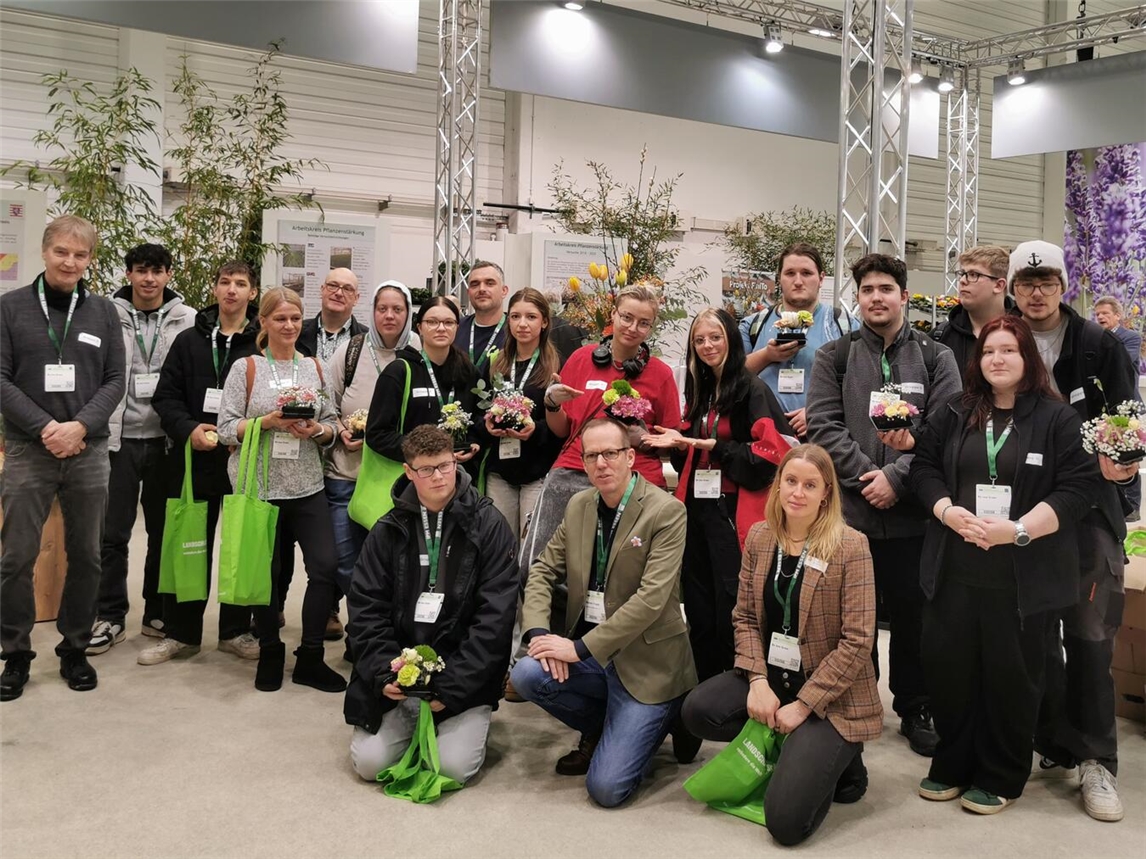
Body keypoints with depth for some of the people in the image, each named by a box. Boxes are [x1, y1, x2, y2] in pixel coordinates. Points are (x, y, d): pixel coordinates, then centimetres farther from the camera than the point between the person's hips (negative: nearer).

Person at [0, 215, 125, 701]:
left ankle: (75, 648, 22)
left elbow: (114, 381, 3)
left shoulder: (103, 312, 6)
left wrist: (80, 426, -12)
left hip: (88, 451, 2)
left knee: (85, 556, 8)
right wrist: (44, 428, -14)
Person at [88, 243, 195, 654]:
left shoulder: (188, 321, 0)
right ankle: (110, 617, 14)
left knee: (164, 531, 10)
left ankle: (159, 613, 23)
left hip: (166, 439, 1)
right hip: (119, 438, -1)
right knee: (112, 532, 2)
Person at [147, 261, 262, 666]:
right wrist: (188, 429, -11)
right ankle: (181, 633, 19)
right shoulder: (189, 340, 7)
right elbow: (165, 396, 5)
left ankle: (236, 630, 21)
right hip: (194, 458, 2)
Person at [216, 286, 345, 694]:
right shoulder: (246, 367, 1)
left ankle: (310, 658, 11)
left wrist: (317, 430, -11)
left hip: (307, 486, 3)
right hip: (260, 486, -2)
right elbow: (226, 428, -4)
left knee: (325, 566, -4)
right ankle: (270, 653, 25)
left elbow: (333, 426, 10)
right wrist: (269, 421, -18)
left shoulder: (315, 367, 10)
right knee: (265, 571, 6)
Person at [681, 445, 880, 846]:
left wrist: (803, 706, -18)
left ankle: (835, 758, 14)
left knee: (785, 819, -18)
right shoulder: (759, 537, 2)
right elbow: (744, 617, 3)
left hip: (831, 694, -6)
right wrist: (758, 681, -13)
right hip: (772, 676, 6)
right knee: (697, 710, -20)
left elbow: (857, 641, -17)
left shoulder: (850, 546, -15)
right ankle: (794, 749, 3)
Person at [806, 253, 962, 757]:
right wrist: (866, 475, -14)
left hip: (913, 513, 0)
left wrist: (897, 477, -15)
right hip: (848, 511, 0)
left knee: (913, 616, 9)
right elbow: (822, 426, -4)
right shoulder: (834, 358, 6)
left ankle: (914, 710, 26)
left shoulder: (935, 358, 5)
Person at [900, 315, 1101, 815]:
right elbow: (924, 466, 8)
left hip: (1023, 577, -3)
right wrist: (949, 512, -12)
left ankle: (1000, 778, 22)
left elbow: (1079, 488, -8)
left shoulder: (1059, 419, -2)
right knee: (948, 667, 8)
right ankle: (952, 765, 25)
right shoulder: (955, 414, 10)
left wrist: (1018, 530, -19)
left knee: (1011, 675, 6)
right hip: (954, 569, 3)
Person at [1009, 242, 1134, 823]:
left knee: (1090, 636, -1)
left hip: (1091, 509, -1)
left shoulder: (1099, 346, 2)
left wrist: (1115, 463, -16)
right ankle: (1056, 747, 22)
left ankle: (1096, 762, 8)